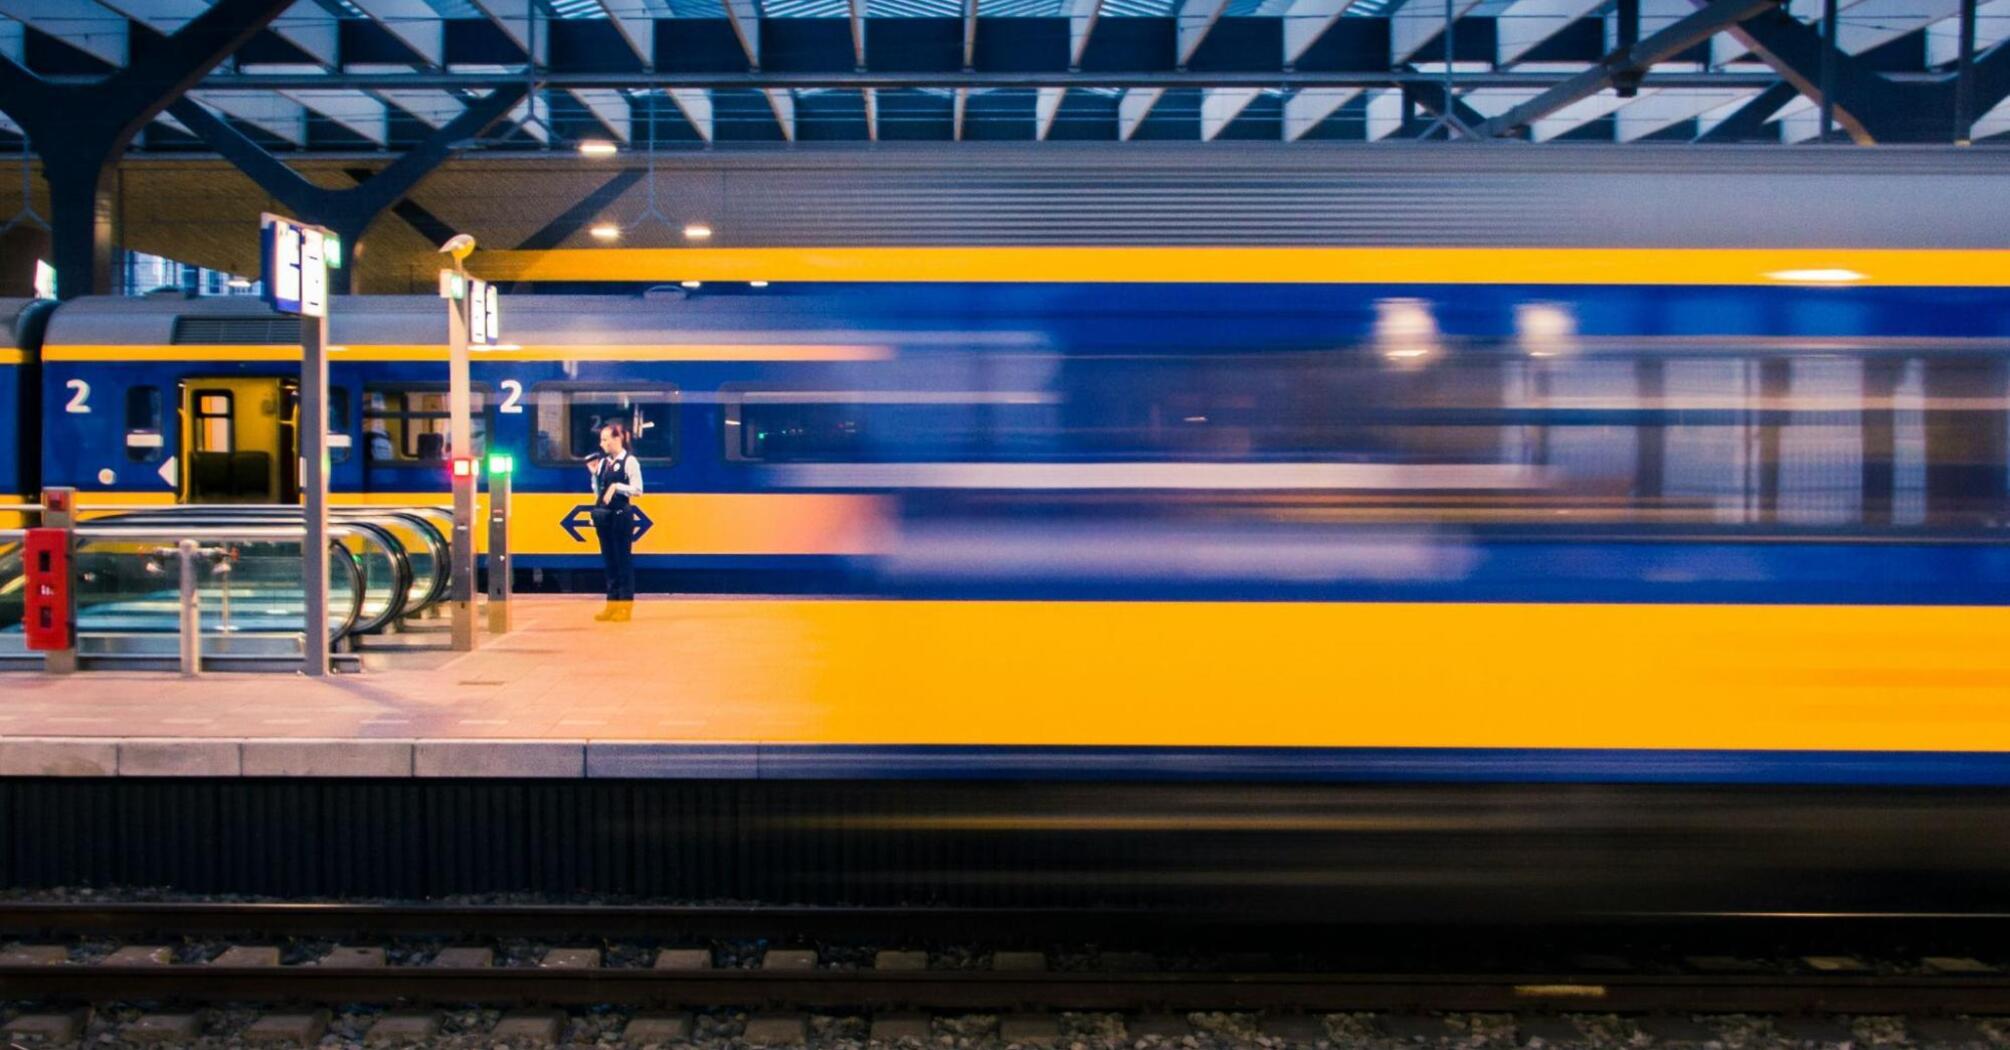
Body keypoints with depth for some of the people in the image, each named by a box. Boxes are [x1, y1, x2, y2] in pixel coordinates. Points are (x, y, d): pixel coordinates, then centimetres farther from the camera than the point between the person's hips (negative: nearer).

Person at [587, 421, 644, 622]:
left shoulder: (630, 461, -7)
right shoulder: (602, 462, 10)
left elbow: (638, 489, -11)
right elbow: (598, 492, 14)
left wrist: (616, 486, -17)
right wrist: (594, 474, 1)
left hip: (622, 514, -7)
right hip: (604, 515, 7)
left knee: (623, 559, 0)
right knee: (609, 560, 9)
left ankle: (625, 605, 5)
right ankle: (612, 604, 15)